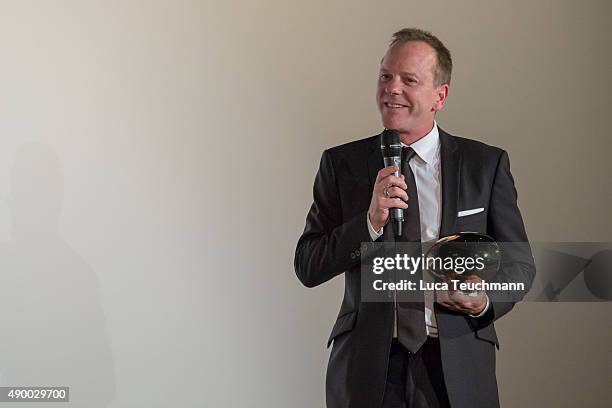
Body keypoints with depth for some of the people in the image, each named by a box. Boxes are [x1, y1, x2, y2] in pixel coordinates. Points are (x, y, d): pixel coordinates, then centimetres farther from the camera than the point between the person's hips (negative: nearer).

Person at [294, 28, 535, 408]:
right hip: (366, 365, 0)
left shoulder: (487, 164, 1)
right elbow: (308, 267, -2)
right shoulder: (341, 163, 2)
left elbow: (519, 262, 6)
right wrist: (371, 221, -16)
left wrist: (486, 301, -14)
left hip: (458, 369, 0)